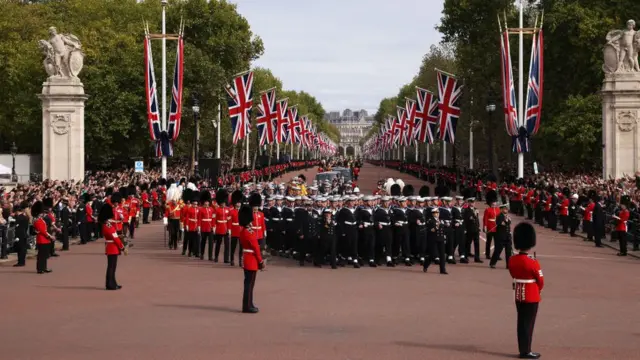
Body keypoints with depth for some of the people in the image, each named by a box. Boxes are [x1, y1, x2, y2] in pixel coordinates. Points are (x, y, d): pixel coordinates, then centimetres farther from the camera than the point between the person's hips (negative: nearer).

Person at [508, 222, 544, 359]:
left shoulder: (512, 260, -3)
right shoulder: (533, 263, -21)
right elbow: (540, 281, -10)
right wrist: (537, 291, 10)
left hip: (518, 295, 6)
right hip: (531, 297, -6)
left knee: (521, 322, 12)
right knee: (528, 323, 1)